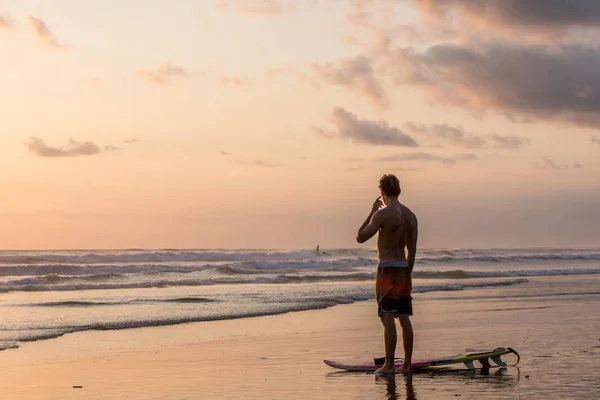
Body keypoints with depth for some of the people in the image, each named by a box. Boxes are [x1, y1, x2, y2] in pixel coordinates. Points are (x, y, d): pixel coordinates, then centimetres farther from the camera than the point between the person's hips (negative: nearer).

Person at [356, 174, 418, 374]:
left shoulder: (383, 214, -14)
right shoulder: (410, 215, 9)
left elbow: (360, 237, -7)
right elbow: (412, 250, 13)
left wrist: (372, 212, 0)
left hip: (387, 269, -7)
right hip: (403, 268, 7)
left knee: (388, 318, -7)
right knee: (404, 318, 9)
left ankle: (389, 365, -7)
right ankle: (407, 363, 13)